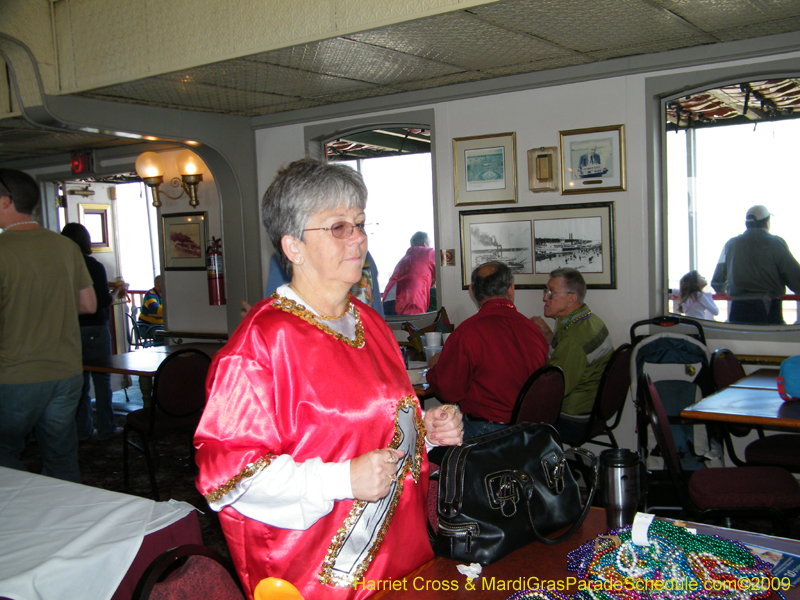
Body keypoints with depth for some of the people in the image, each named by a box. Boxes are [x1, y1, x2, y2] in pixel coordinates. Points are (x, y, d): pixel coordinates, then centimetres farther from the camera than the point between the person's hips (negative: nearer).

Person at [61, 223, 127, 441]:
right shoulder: (94, 266, -11)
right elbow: (105, 301, -13)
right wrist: (117, 290, 6)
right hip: (94, 329, -4)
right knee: (101, 378, 4)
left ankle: (82, 429, 15)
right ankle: (106, 429, 8)